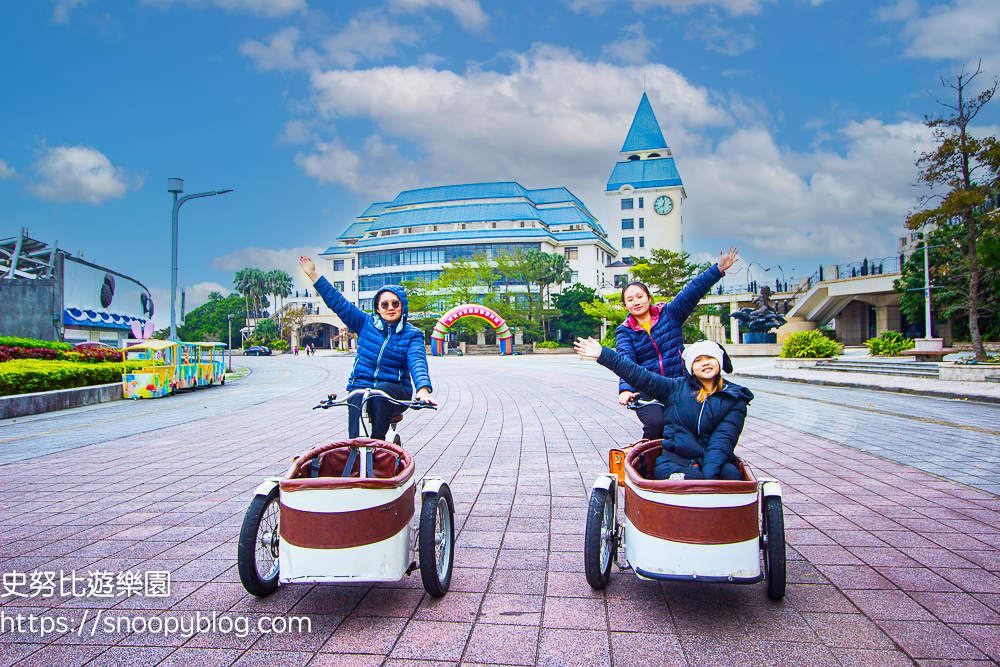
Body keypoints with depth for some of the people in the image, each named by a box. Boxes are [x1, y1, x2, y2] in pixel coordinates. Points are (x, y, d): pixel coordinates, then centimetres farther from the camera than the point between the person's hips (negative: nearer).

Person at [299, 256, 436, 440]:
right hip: (361, 388, 2)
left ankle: (377, 444, -28)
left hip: (395, 392, -1)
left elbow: (417, 362, -16)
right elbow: (337, 302, 12)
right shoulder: (365, 323, 9)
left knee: (383, 390, -35)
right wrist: (313, 275, 10)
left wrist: (423, 388, -37)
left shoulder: (412, 334, 1)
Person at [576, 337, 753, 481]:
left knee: (730, 474, -32)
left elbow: (723, 439, -3)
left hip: (714, 461, 1)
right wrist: (603, 355, 5)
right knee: (691, 478, -35)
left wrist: (710, 473, -19)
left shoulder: (735, 400, 9)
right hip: (674, 458, -1)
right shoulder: (677, 388, 11)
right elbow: (639, 376, 9)